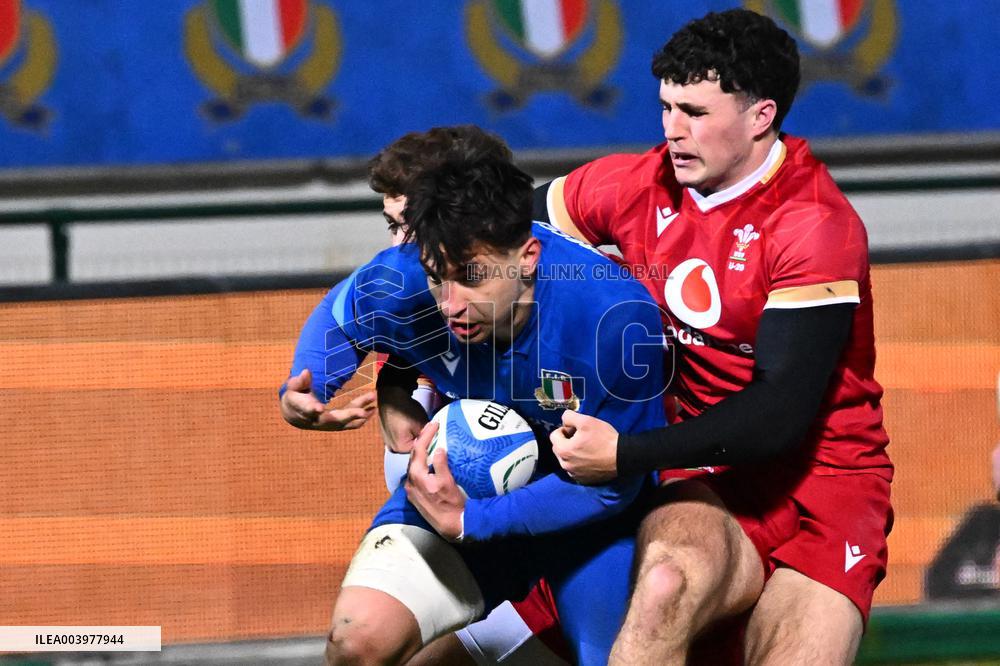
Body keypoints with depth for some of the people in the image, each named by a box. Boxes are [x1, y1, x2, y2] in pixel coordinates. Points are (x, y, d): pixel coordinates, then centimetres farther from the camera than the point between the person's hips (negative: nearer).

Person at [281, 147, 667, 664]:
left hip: (585, 516, -2)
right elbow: (337, 316, 3)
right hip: (453, 486, 2)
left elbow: (611, 483, -25)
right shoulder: (400, 283, -24)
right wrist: (305, 391, -20)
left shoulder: (617, 316, -34)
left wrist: (468, 520, -31)